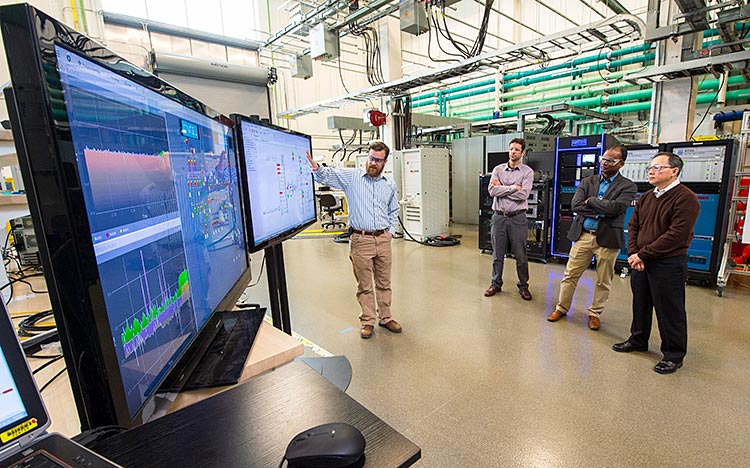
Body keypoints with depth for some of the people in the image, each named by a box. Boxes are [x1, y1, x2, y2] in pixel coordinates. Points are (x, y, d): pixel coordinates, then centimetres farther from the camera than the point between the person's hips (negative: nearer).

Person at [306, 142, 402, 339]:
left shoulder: (389, 185, 9)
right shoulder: (352, 177, -3)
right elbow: (328, 175, -17)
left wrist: (390, 231, 8)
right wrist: (316, 167, -38)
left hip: (383, 239, 3)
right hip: (360, 240, -3)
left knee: (384, 283, 14)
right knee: (364, 285, 8)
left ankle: (385, 318, 30)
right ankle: (368, 321, 24)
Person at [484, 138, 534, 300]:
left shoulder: (527, 172, -1)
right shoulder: (498, 169, 6)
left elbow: (523, 195, -15)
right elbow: (492, 191, -9)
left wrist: (501, 188, -9)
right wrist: (514, 187, -12)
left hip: (517, 218, -2)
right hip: (499, 216, 2)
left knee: (521, 255, 5)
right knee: (497, 254, 11)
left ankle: (523, 286, 22)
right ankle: (496, 284, 25)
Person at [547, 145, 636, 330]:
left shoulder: (627, 186, 0)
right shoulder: (588, 181, 9)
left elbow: (615, 207, -18)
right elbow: (576, 205, -5)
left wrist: (591, 200, -8)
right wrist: (602, 212, -11)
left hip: (607, 238, -2)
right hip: (583, 235, 2)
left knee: (603, 281, 9)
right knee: (570, 275, 8)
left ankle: (594, 314, 27)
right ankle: (562, 308, 22)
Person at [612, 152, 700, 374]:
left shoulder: (685, 198, -14)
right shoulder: (646, 197, 10)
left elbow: (676, 235, -20)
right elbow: (633, 226, 9)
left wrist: (643, 254, -18)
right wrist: (633, 253, -5)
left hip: (668, 264, -7)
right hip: (640, 262, 7)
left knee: (670, 311, 4)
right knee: (640, 304, 18)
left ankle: (674, 355, 21)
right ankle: (638, 340, 36)